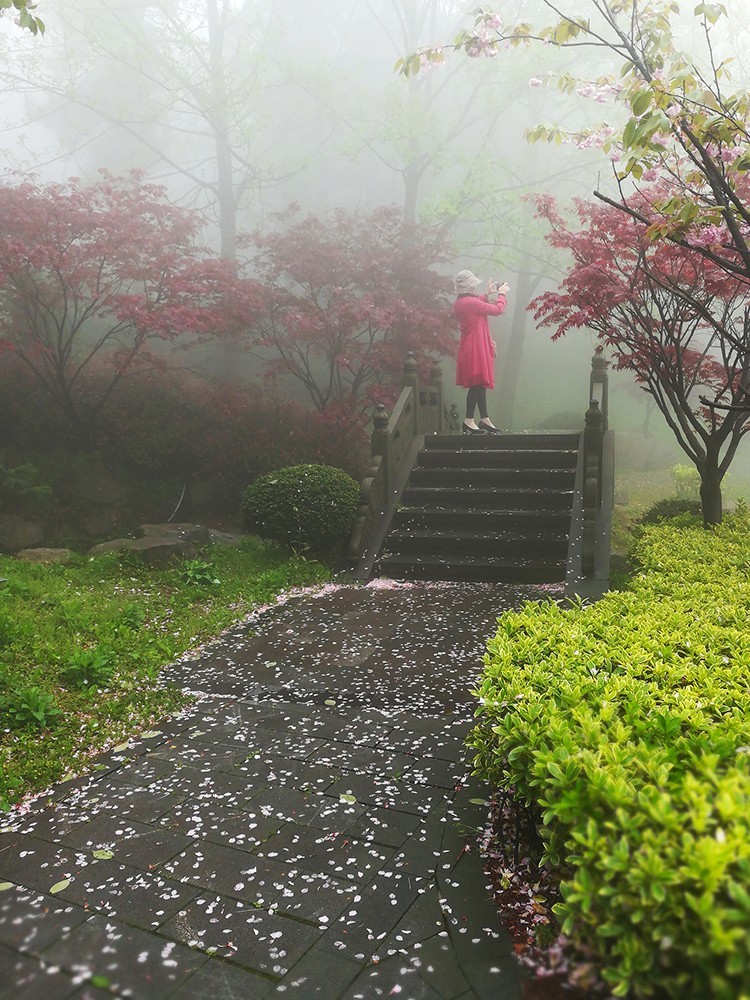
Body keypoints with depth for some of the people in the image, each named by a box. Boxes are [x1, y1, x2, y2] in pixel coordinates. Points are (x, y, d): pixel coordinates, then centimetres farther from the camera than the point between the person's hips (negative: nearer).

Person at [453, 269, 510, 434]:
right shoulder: (470, 302, -20)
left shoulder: (460, 302, 8)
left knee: (480, 384, 13)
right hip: (476, 348, -10)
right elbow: (497, 310, -14)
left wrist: (488, 294, 21)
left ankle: (484, 419, 18)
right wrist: (502, 293, 1)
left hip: (471, 347, 10)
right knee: (477, 384, -5)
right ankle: (469, 421, 0)